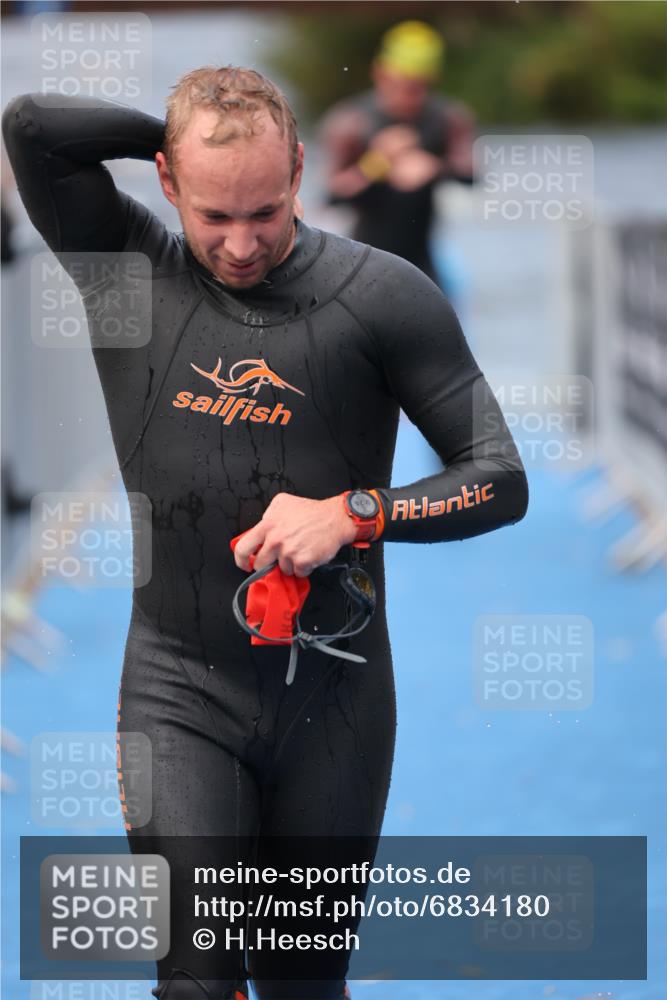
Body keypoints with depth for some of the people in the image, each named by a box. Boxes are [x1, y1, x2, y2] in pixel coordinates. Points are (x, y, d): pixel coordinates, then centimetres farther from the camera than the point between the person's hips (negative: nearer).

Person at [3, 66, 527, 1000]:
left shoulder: (379, 296, -4)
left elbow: (499, 481, -4)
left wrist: (353, 514, -18)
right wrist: (184, 129, -5)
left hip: (333, 693, 0)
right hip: (179, 685, 0)